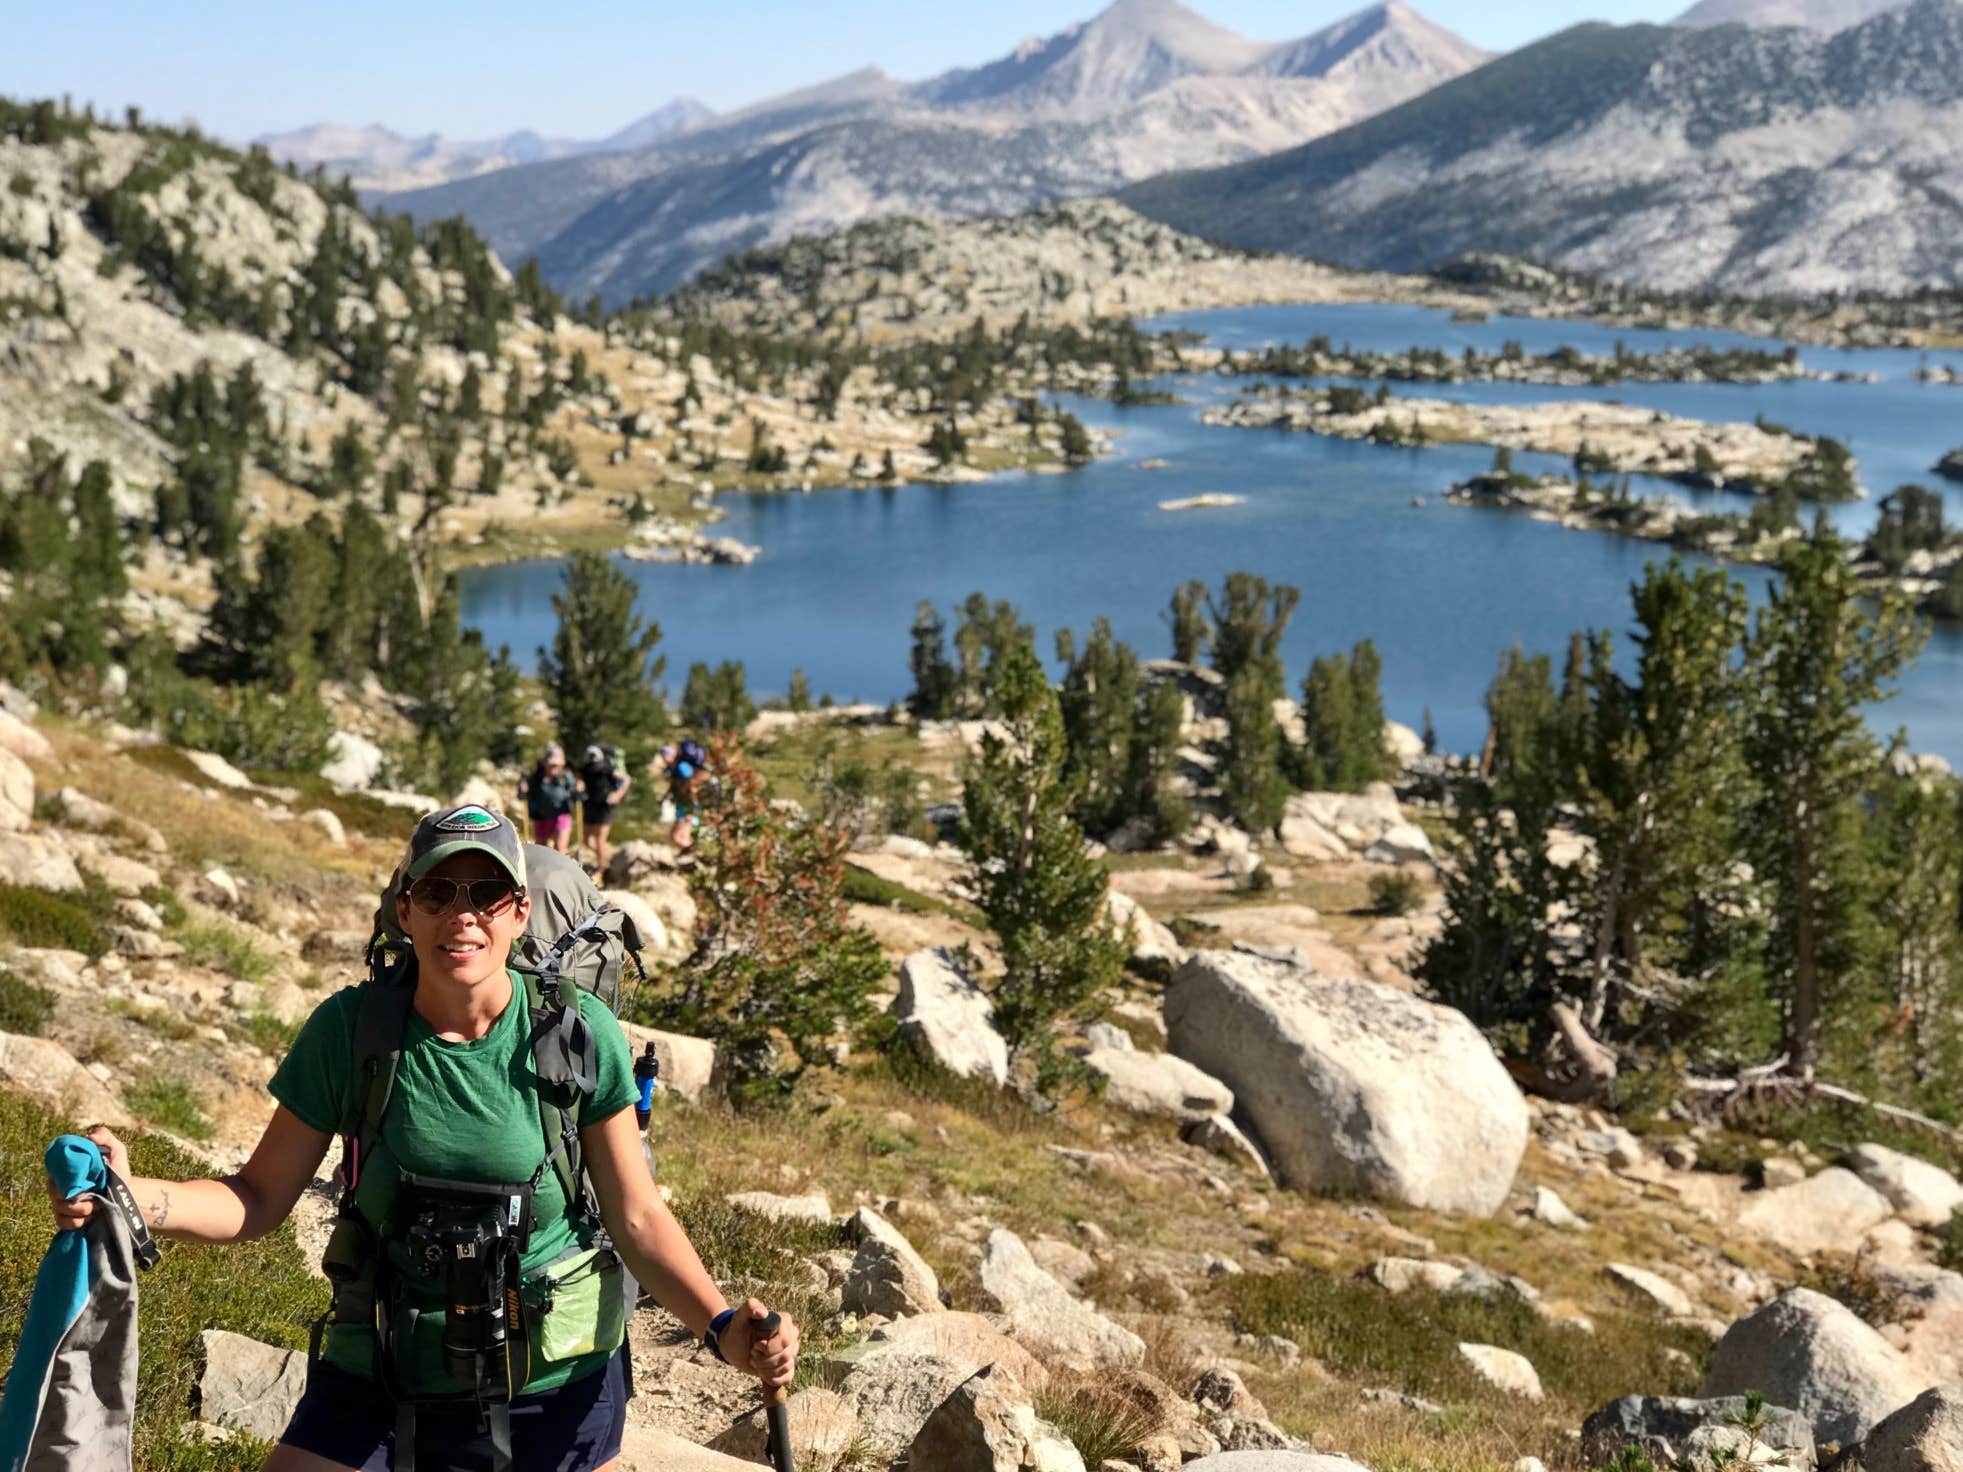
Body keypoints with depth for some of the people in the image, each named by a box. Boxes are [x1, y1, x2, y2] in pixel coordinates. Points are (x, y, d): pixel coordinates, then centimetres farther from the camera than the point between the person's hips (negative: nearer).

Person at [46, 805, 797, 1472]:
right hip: (383, 1379, 1)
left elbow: (637, 1218, -7)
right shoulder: (349, 1030, -10)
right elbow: (260, 1199, -3)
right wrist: (125, 1194, -21)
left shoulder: (580, 1035, -13)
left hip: (555, 1385, -1)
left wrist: (722, 1327, -21)